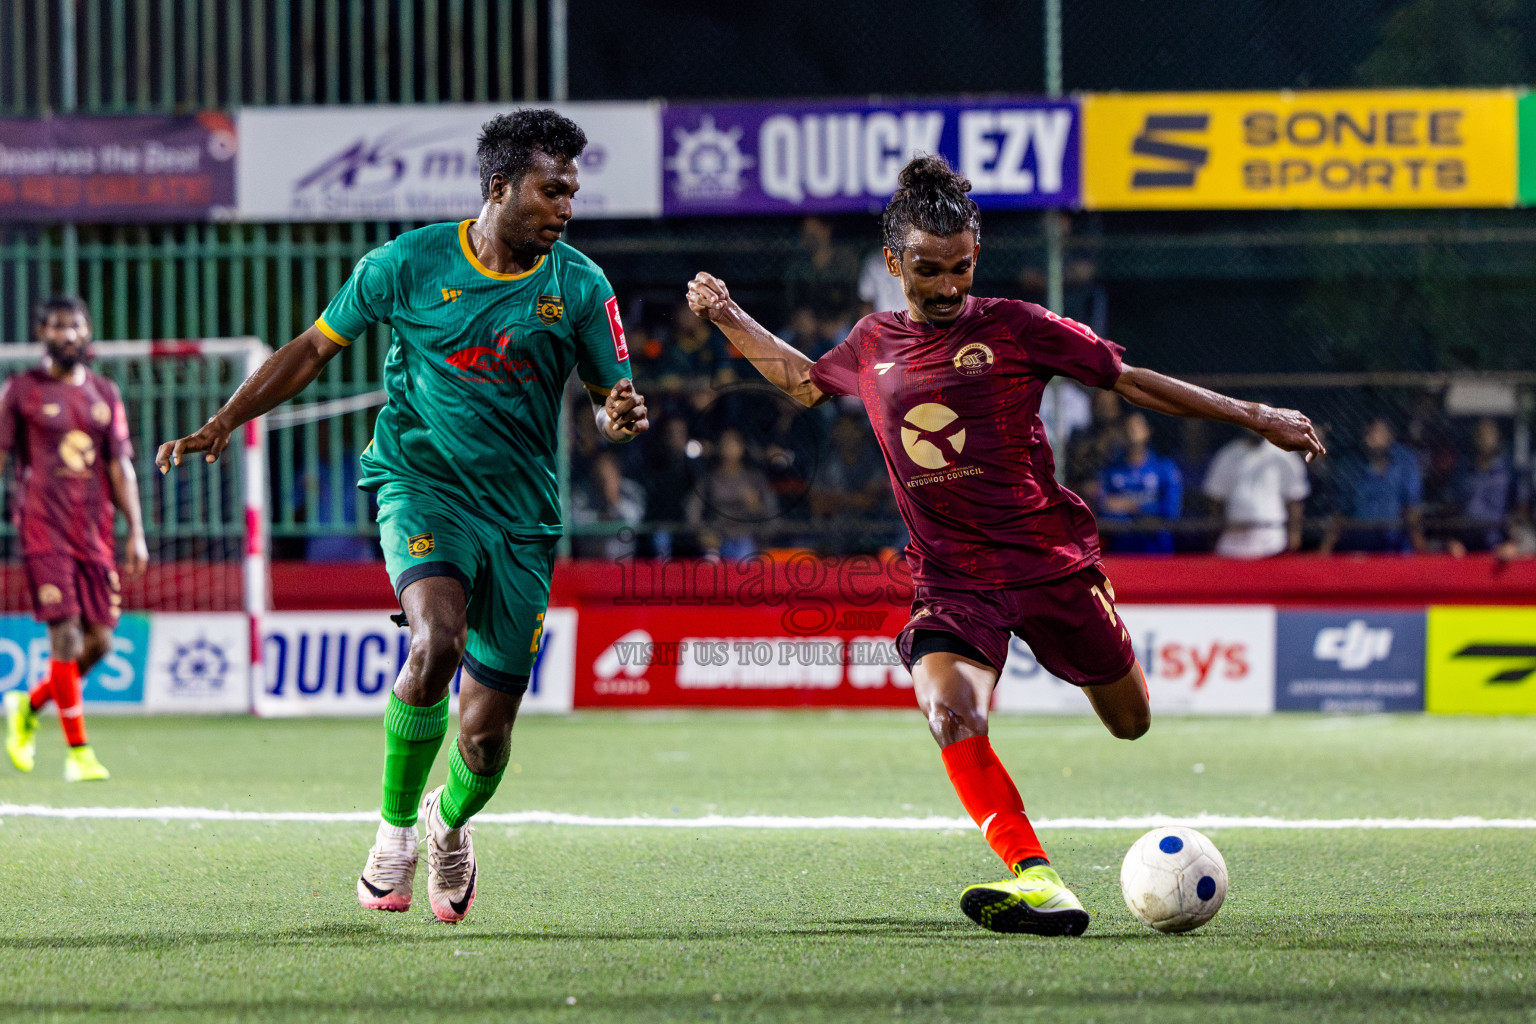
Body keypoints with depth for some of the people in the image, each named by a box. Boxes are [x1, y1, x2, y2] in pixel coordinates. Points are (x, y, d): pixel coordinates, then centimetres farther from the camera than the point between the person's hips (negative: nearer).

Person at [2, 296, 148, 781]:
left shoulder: (105, 393, 13)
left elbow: (121, 468, 12)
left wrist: (136, 533, 5)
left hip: (95, 531, 4)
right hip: (44, 530, -4)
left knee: (99, 640, 1)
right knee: (66, 634, -12)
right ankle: (78, 752, -7)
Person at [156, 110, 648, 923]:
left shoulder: (579, 286, 2)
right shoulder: (411, 263, -3)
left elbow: (610, 397, 8)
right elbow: (316, 347, 8)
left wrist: (621, 417, -17)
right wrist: (223, 424, 2)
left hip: (523, 515, 2)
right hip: (422, 483, -2)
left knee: (487, 730, 1)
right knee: (437, 640, -32)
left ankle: (451, 825, 37)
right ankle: (396, 827, -10)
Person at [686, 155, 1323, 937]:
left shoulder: (1014, 328, -2)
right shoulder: (873, 345, 9)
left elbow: (1130, 380, 3)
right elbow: (804, 382, 31)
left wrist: (1253, 417, 2)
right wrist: (729, 319, 22)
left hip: (1051, 562, -1)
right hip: (950, 577, 1)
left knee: (1130, 723, 10)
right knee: (950, 710, -29)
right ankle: (1037, 882, -35)